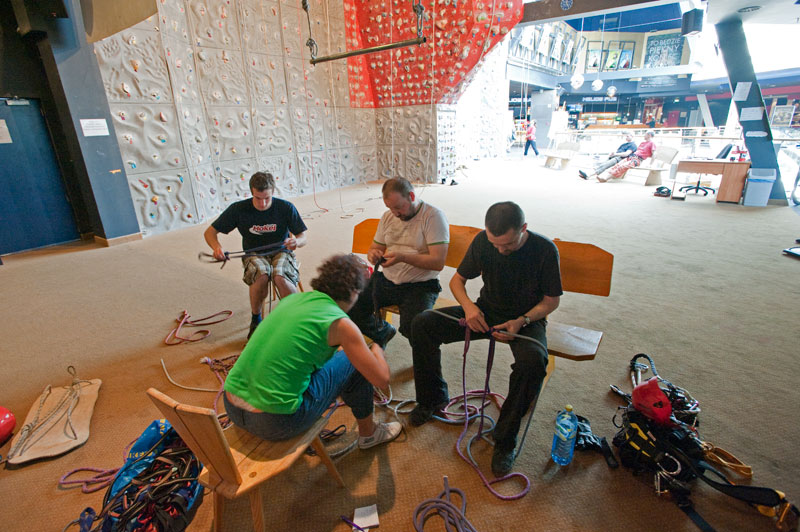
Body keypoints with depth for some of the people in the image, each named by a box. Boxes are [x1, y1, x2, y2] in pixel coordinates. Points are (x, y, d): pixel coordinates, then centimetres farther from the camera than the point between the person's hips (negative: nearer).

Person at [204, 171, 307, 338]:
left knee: (280, 278, -36)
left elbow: (302, 237, -3)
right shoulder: (238, 209, -8)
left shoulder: (286, 207, -10)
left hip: (280, 252, 0)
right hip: (254, 254, 1)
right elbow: (209, 232, 1)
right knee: (261, 275, -36)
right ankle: (255, 320, -9)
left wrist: (296, 242, -29)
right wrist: (217, 247, -23)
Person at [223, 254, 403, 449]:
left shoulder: (291, 298, 8)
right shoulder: (341, 324, -11)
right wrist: (376, 350, 16)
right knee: (354, 362, 7)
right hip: (275, 422, -7)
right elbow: (382, 380, -5)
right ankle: (368, 433, 27)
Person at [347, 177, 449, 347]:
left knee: (412, 327, -30)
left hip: (420, 285, -5)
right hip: (386, 280, 6)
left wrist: (402, 257, -27)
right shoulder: (388, 216, 10)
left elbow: (438, 262, -17)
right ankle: (383, 331, 21)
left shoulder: (433, 216, -10)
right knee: (350, 308, -11)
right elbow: (374, 248, 18)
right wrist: (373, 254, -8)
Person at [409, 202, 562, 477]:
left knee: (533, 360, -38)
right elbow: (457, 280, 1)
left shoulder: (544, 250, -17)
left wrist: (521, 322, -23)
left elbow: (551, 300, -6)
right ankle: (433, 398, 8)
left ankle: (505, 438, -13)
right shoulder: (483, 241, -10)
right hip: (486, 312, 3)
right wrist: (468, 306, -19)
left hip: (526, 319, -3)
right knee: (422, 324, -14)